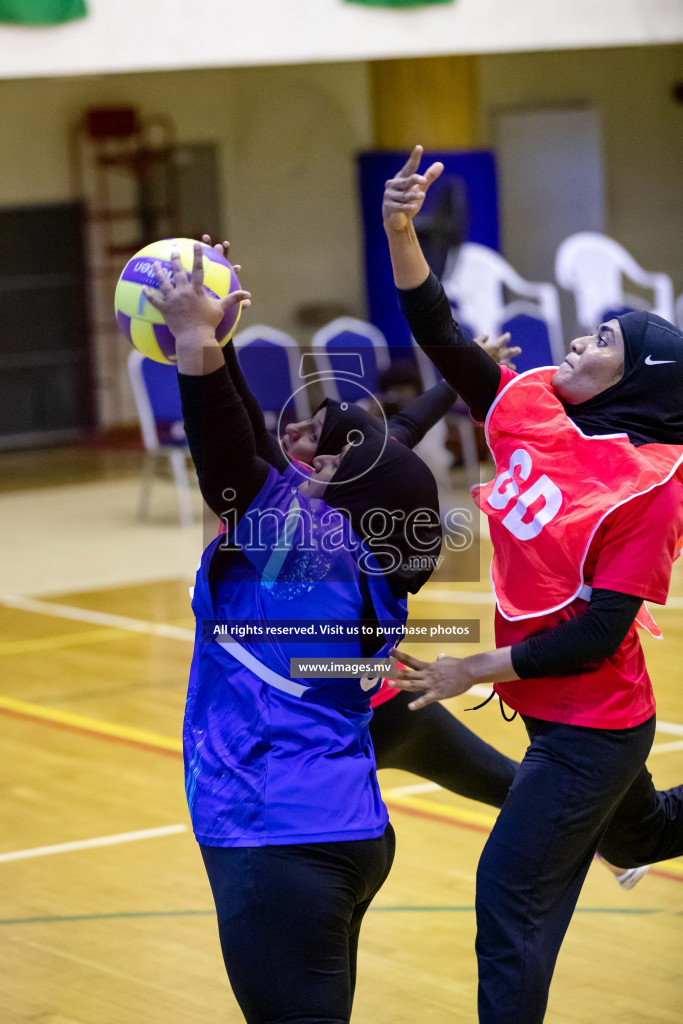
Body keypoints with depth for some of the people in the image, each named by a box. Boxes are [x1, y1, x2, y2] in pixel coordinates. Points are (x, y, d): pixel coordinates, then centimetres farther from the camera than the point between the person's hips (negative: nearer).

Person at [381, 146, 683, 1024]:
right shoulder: (530, 408, -5)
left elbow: (597, 636, -24)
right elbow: (444, 342, -3)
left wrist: (473, 672, -21)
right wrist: (401, 236, -16)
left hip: (591, 729, -8)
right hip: (557, 714, 8)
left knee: (512, 892, -5)